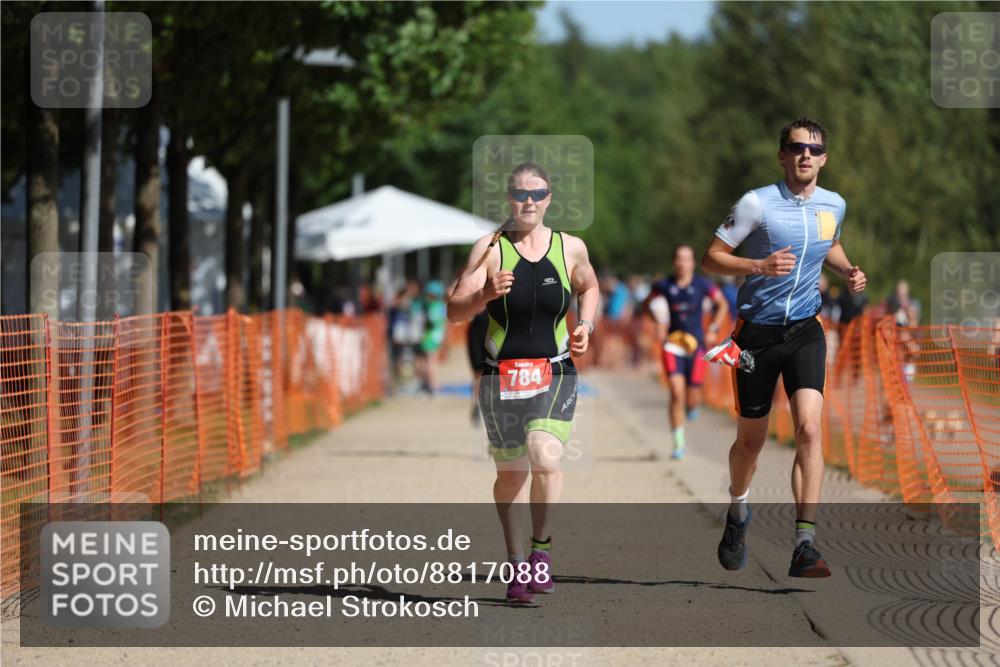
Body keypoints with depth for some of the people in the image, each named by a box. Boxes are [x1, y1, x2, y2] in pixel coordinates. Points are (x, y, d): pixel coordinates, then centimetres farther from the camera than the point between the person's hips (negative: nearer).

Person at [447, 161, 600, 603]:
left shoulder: (571, 248, 3)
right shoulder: (490, 248, -3)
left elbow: (589, 287, 24)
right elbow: (454, 311, -9)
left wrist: (586, 324, 6)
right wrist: (486, 294, -28)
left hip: (555, 373, 0)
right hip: (501, 375, 0)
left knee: (544, 459, -21)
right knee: (511, 474, 8)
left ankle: (541, 550, -3)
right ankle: (517, 564, 25)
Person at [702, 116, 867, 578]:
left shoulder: (834, 205, 4)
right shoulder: (757, 204, -11)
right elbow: (711, 258, -9)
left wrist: (849, 272, 5)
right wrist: (760, 265, -24)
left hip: (804, 331, 2)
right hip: (757, 331, -2)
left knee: (809, 427, -17)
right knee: (751, 438, 9)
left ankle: (804, 546, -20)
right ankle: (737, 513, 42)